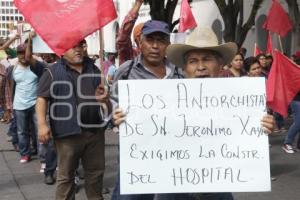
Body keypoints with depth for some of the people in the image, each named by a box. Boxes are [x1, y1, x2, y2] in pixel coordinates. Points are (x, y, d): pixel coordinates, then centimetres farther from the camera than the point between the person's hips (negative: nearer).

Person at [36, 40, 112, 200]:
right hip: (68, 132, -4)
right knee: (66, 175, 6)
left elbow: (103, 91, 22)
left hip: (95, 130, 5)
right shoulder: (53, 72, -3)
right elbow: (42, 99, -7)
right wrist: (42, 124, -17)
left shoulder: (93, 69, 11)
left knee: (96, 172, 16)